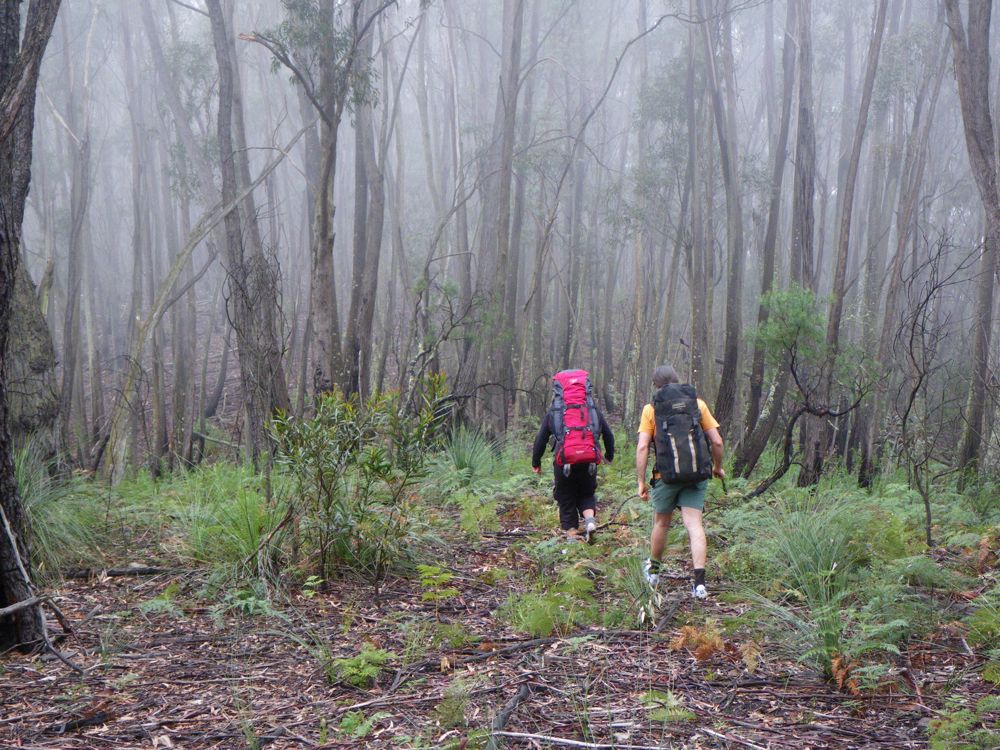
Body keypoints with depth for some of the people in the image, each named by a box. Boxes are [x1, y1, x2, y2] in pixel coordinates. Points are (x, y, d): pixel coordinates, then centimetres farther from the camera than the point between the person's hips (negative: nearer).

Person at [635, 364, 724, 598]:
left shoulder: (651, 409, 0)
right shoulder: (698, 404, 4)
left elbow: (642, 447, -7)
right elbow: (717, 441, 2)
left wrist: (641, 481, -4)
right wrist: (717, 467, 18)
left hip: (666, 476, -1)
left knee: (661, 523, 18)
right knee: (694, 525, -2)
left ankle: (653, 570, 37)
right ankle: (699, 582, -11)